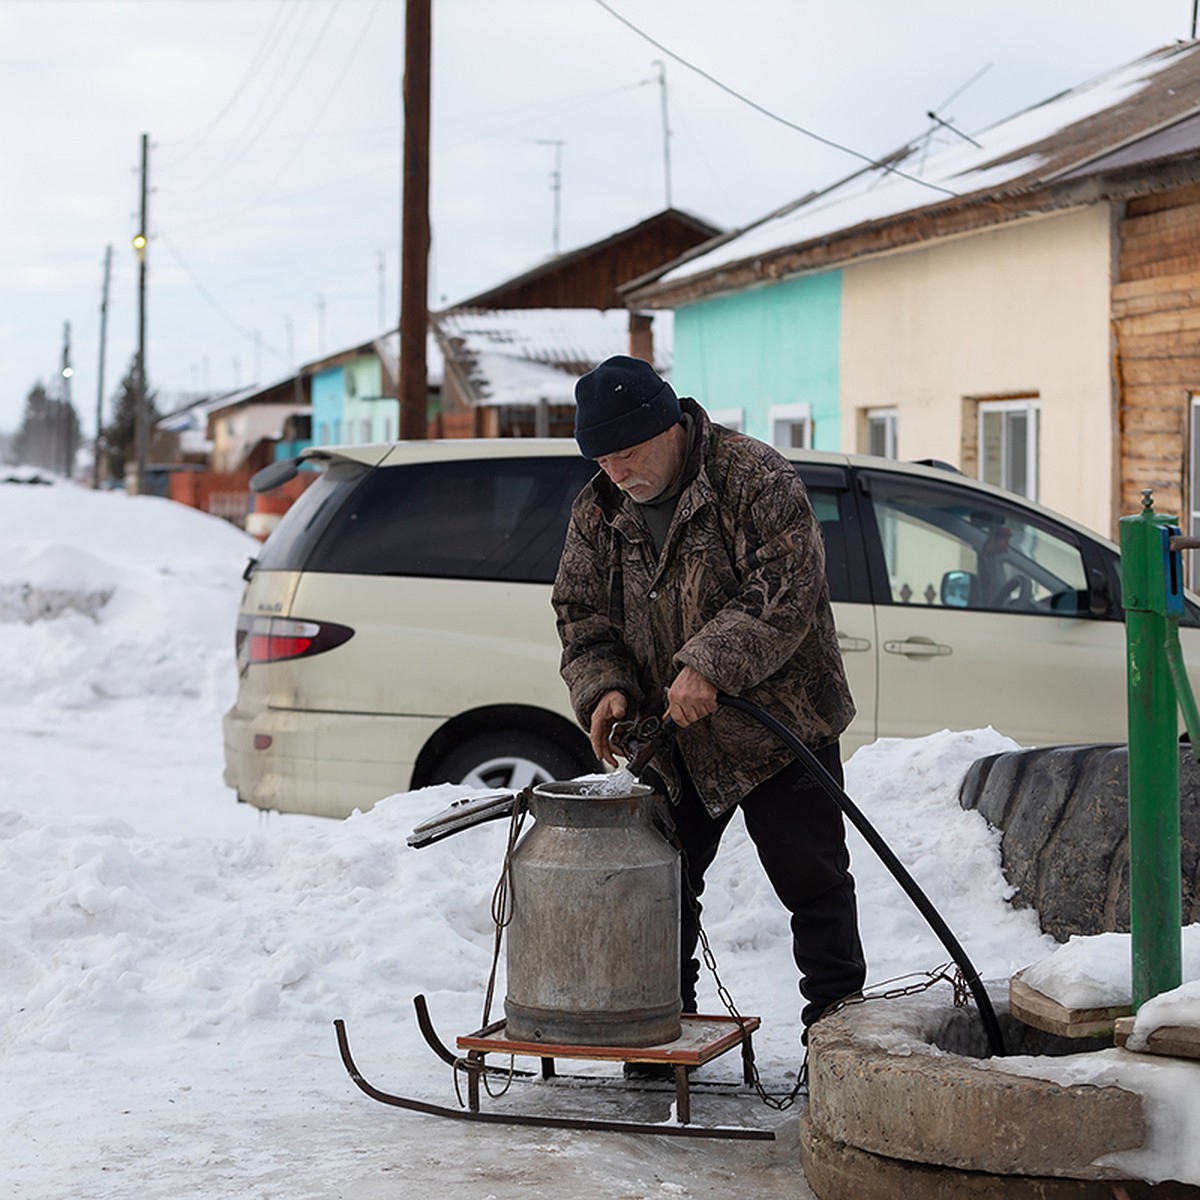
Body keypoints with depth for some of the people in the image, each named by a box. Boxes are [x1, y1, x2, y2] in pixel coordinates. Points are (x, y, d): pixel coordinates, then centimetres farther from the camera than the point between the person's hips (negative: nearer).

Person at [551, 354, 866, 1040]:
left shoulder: (758, 480, -15)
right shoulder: (598, 511, 4)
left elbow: (784, 594, -23)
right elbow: (581, 613, 7)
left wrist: (710, 664, -32)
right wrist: (603, 687, -12)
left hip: (777, 728, -5)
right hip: (669, 744, 5)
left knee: (813, 881, 1)